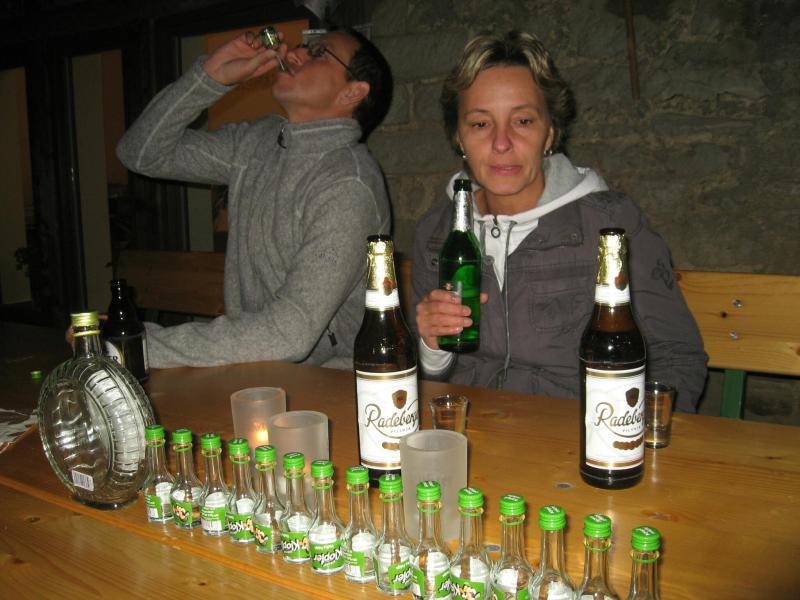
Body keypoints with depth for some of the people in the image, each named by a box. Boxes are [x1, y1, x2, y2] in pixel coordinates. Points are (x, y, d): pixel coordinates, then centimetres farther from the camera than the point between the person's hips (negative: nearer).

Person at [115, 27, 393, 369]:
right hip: (249, 363, 6)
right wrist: (210, 76, -1)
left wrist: (146, 344, -25)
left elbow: (289, 334, -27)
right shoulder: (256, 141, 6)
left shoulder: (348, 186, -20)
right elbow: (143, 153, 12)